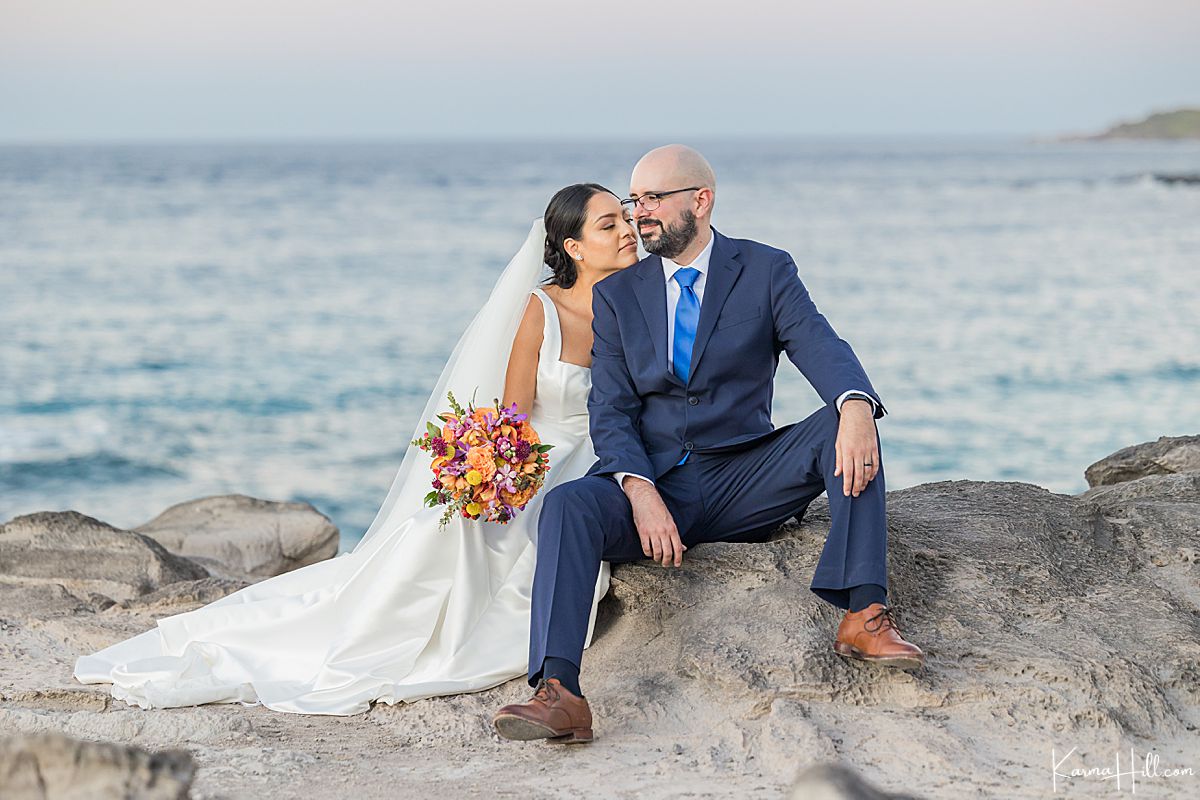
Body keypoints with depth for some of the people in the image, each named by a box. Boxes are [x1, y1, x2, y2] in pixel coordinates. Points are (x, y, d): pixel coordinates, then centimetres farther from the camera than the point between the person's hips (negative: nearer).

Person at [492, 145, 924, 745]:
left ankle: (864, 614, -32)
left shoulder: (766, 270, 5)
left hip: (743, 481, 0)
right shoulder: (616, 294, 10)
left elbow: (822, 349, -11)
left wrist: (856, 407, -36)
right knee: (567, 505, -31)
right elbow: (610, 412, 0)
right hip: (653, 481, 1)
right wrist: (641, 493, -20)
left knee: (844, 427, -25)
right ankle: (558, 693, -45)